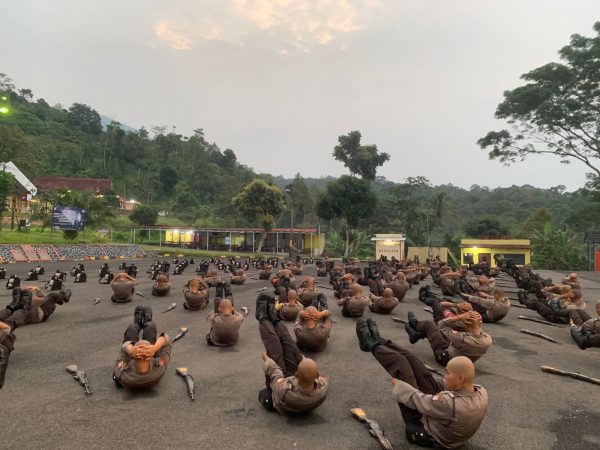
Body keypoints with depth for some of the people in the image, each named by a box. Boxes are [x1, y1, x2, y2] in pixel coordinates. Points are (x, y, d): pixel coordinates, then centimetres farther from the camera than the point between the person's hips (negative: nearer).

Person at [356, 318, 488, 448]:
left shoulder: (451, 404, -40)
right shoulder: (482, 393, -18)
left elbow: (417, 400, -26)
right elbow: (450, 387, 0)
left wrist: (397, 384, -11)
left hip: (424, 428, -6)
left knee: (400, 363, -6)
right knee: (411, 360, 4)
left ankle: (372, 345, 19)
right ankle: (380, 342, 26)